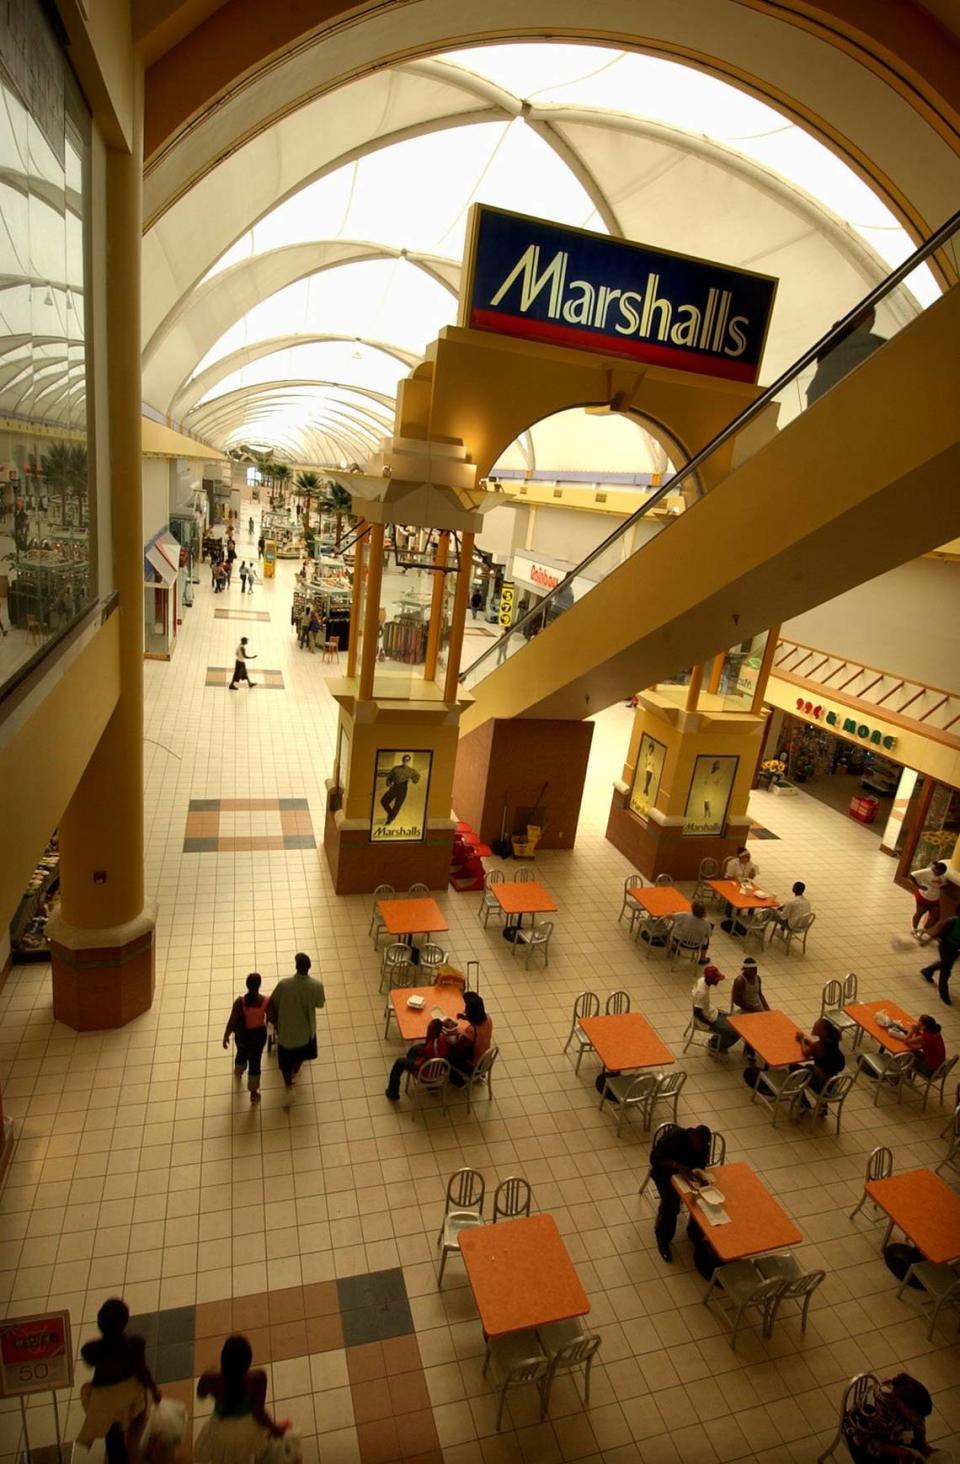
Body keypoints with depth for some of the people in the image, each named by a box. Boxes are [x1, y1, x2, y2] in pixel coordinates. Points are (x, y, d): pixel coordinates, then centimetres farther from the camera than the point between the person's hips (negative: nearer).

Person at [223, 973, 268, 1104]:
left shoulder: (240, 1001, -28)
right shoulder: (266, 1001, -25)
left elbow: (232, 1021, -18)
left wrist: (226, 1036, -1)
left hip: (242, 1034, 1)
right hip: (259, 1034, -1)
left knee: (242, 1053, 32)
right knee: (255, 1061, 19)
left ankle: (238, 1072, 63)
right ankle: (253, 1092, 33)